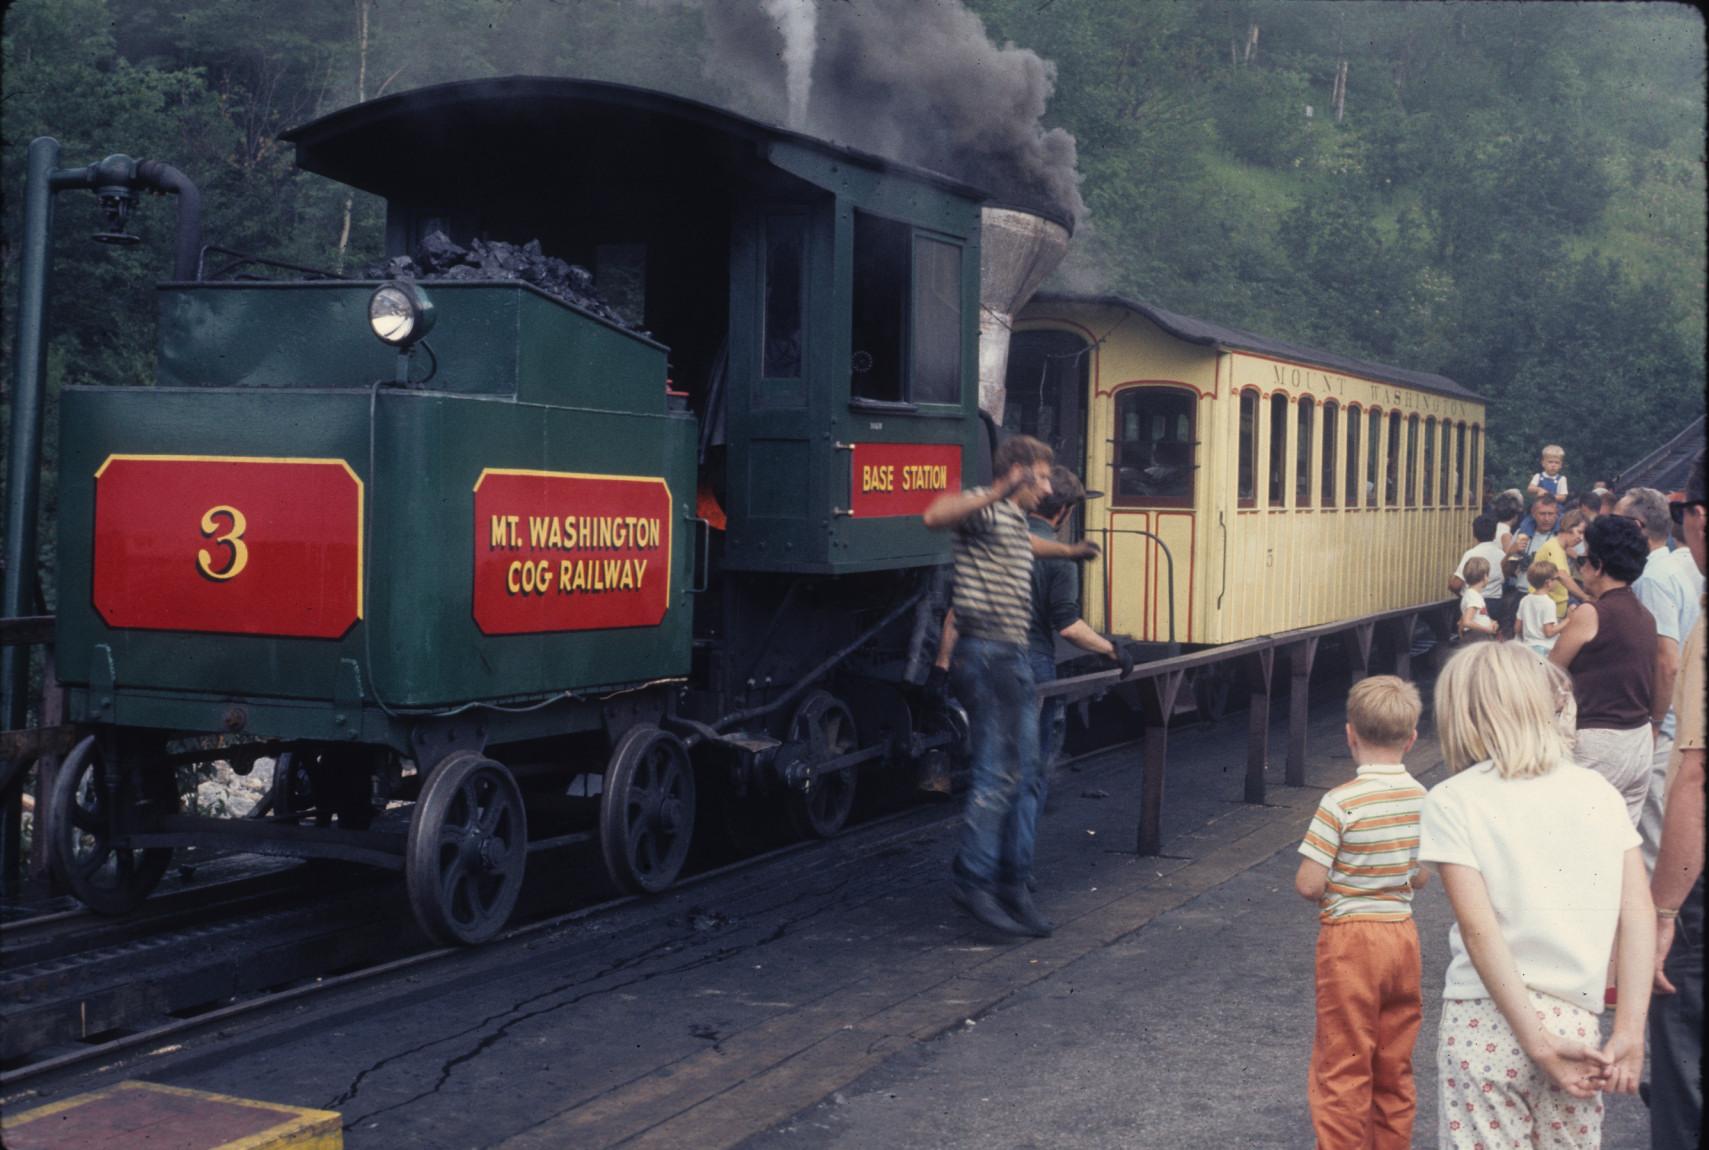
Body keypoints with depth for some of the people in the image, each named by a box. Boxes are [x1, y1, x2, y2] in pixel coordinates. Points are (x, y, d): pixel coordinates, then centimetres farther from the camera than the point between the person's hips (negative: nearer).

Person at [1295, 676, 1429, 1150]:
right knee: (1395, 1068, 17)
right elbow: (1421, 878, 6)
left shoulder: (1340, 803, -20)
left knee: (1341, 1069, 6)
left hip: (1348, 939, -5)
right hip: (1403, 936, 5)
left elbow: (1308, 885, -19)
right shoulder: (1422, 799, -3)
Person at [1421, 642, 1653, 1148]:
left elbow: (1478, 927, -13)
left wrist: (1537, 1044, -12)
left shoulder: (1451, 801, -5)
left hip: (1485, 1023, -3)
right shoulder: (1597, 792, 5)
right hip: (1576, 1023, 3)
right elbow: (1640, 915, -2)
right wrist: (1629, 1032, -4)